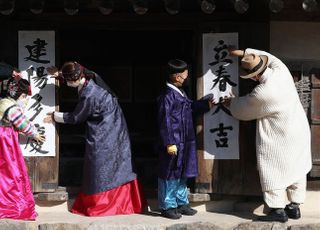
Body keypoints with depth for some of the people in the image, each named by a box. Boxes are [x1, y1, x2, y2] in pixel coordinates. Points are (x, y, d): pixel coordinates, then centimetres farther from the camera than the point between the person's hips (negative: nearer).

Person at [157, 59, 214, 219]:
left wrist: (207, 104, 25)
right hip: (173, 143, -9)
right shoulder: (167, 96, -17)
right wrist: (169, 143, -20)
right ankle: (167, 206, 12)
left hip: (185, 142, 9)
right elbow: (165, 122, -19)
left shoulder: (180, 93, 11)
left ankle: (181, 203, 28)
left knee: (182, 174, 17)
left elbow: (191, 106, 27)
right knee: (169, 175, 2)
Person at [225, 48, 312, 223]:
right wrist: (242, 53, 17)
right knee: (296, 169, 15)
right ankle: (294, 207, 25)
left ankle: (278, 210, 11)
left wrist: (230, 103, 15)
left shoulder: (262, 93, -27)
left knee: (273, 171, 6)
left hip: (280, 138, -8)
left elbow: (243, 108, -6)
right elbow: (268, 57, 15)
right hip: (299, 130, 8)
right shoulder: (281, 70, -9)